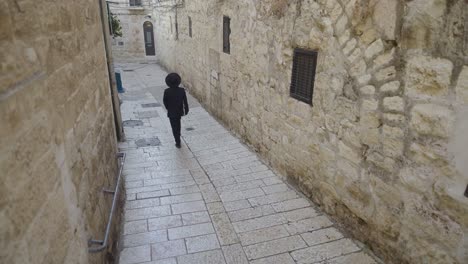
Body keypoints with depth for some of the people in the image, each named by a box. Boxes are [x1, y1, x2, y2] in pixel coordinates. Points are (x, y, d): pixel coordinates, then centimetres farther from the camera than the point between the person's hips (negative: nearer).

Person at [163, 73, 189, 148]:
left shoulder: (167, 91, -20)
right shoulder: (182, 90, -14)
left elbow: (165, 102, -6)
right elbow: (185, 102, -6)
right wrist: (186, 110, 7)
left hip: (171, 113, -3)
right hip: (179, 111, 3)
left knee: (174, 127, 9)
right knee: (178, 125, 26)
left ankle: (178, 143, 15)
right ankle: (178, 139, 44)